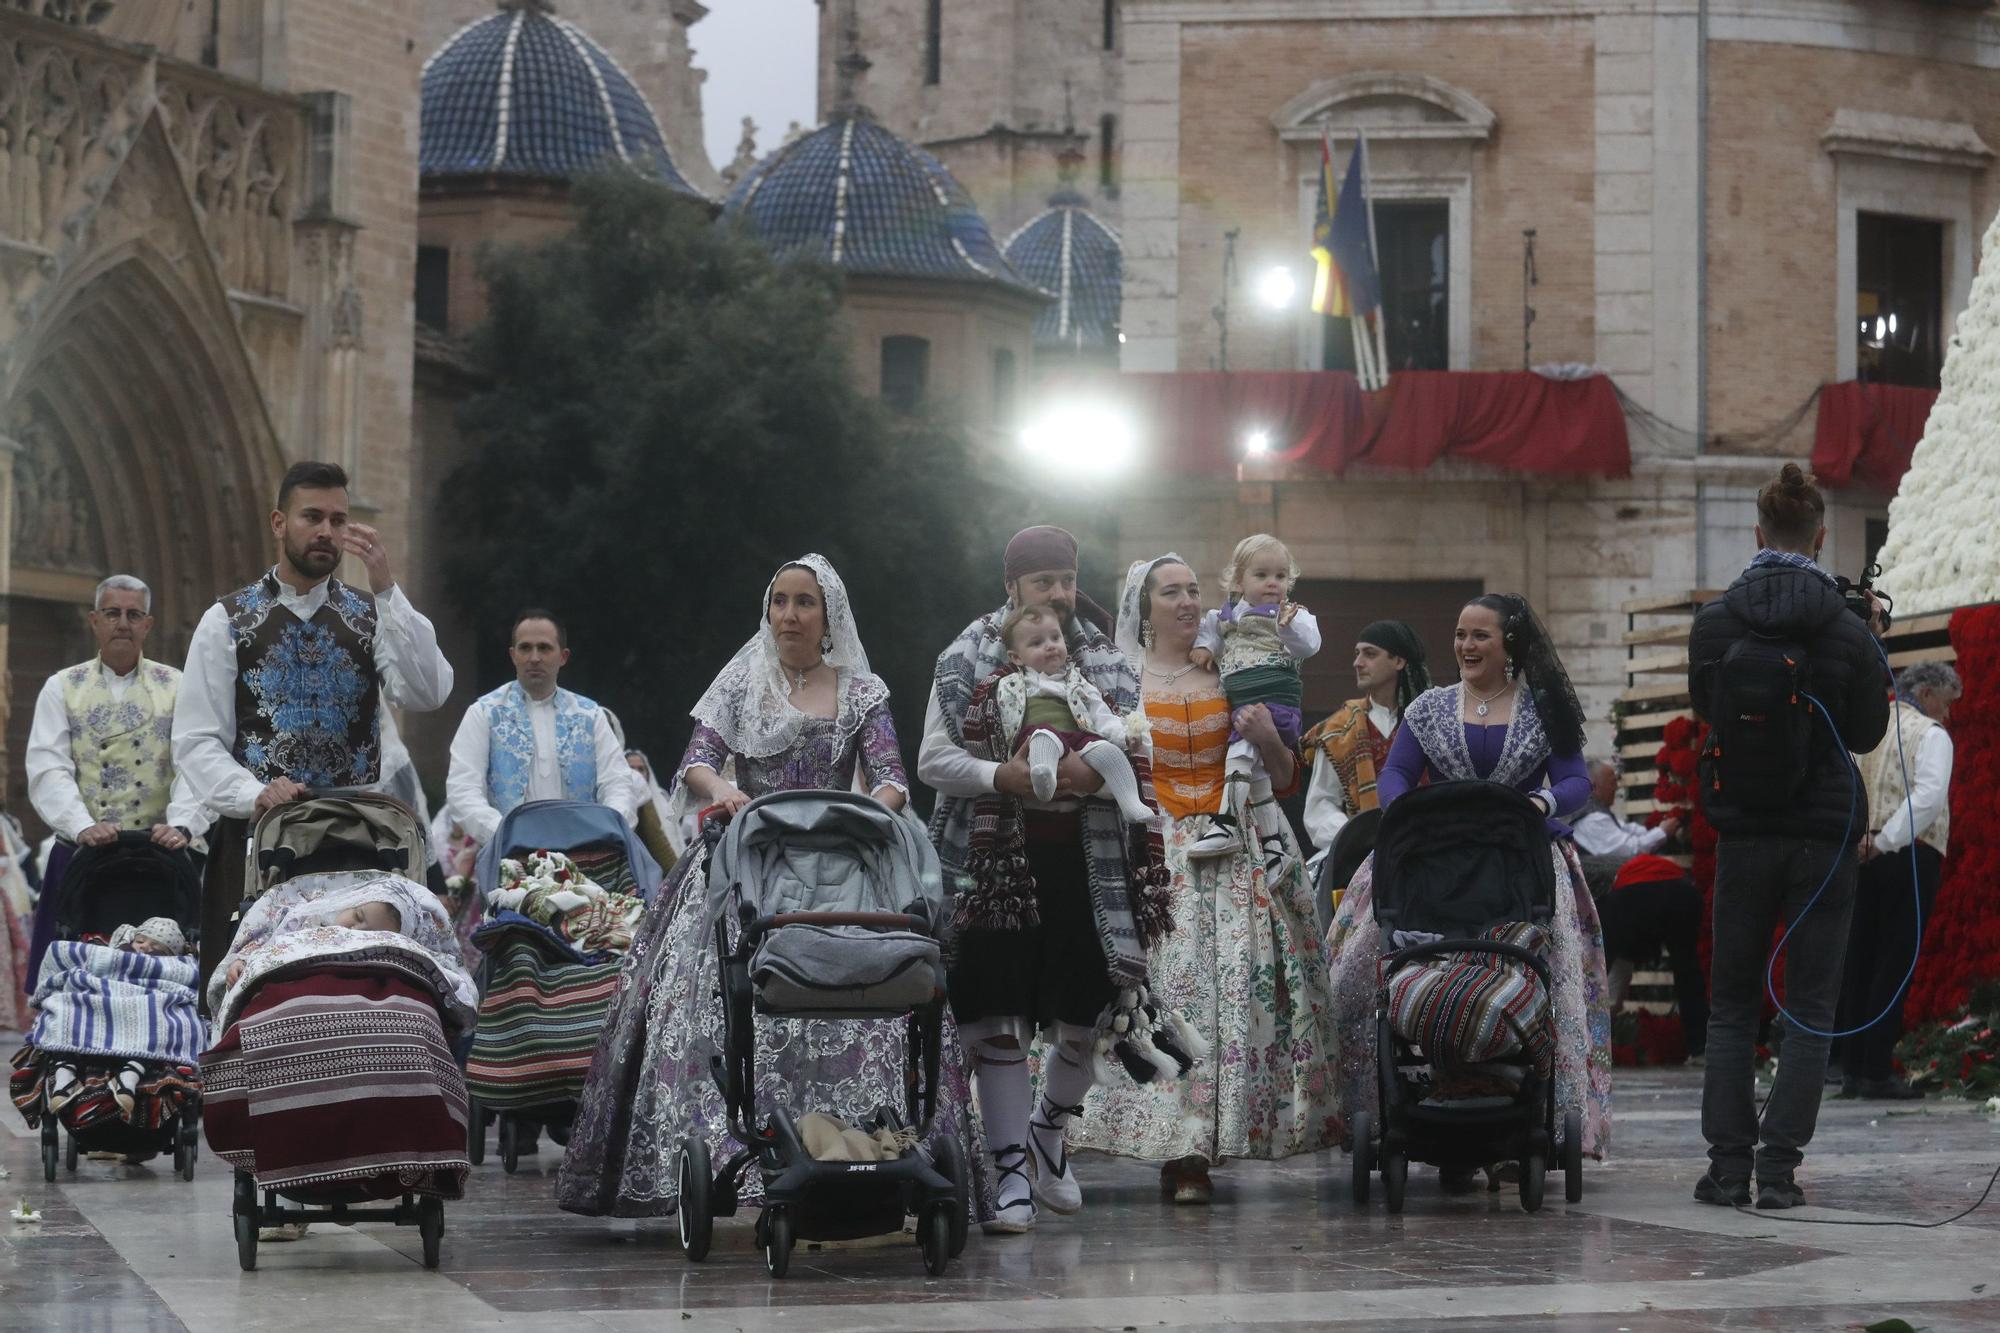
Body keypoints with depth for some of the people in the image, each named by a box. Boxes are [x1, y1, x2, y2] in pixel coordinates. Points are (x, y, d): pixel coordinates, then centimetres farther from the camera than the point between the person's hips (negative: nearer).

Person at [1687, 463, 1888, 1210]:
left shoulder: (1714, 624, -4)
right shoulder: (1846, 631, -10)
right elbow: (1868, 733, 0)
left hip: (1743, 834, 2)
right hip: (1824, 837, -2)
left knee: (1730, 1005, 11)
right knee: (1810, 1008, 4)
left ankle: (1728, 1165, 5)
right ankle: (1778, 1169, -3)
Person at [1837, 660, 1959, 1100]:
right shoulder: (1930, 734, -6)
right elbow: (1929, 796, -20)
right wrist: (1886, 840, -18)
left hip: (1863, 860, 6)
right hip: (1911, 857, -6)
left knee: (1859, 961, 10)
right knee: (1894, 965, -5)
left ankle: (1852, 1069, 10)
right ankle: (1877, 1073, -7)